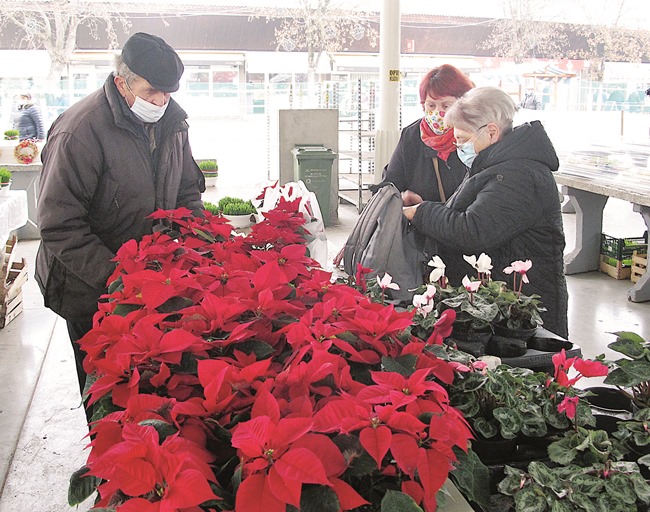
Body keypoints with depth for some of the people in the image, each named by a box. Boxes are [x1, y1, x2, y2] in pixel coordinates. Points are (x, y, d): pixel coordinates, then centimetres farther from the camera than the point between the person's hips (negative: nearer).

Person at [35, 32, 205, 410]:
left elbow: (188, 191, 12)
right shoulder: (80, 131, -22)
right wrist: (115, 277, -27)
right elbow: (60, 227, -22)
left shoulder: (172, 121, 0)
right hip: (93, 294, -5)